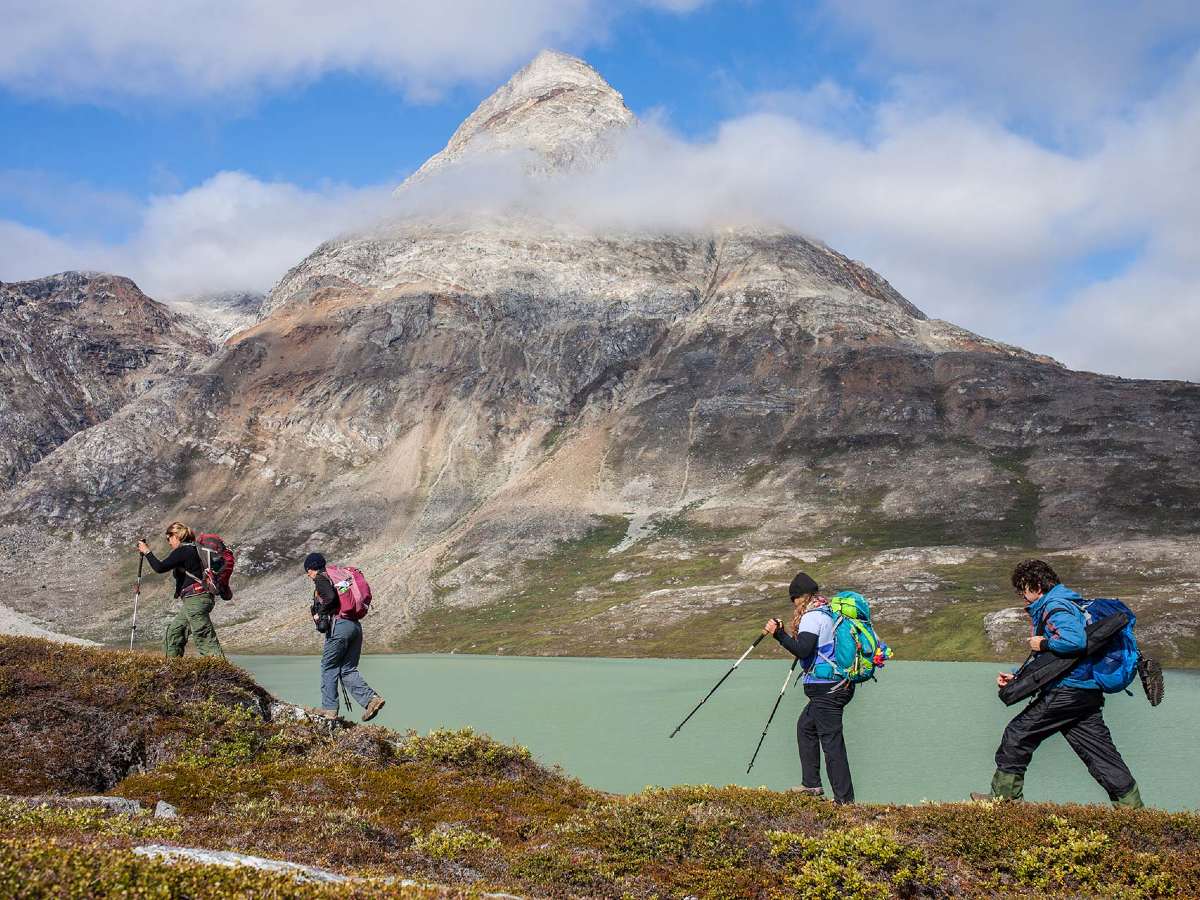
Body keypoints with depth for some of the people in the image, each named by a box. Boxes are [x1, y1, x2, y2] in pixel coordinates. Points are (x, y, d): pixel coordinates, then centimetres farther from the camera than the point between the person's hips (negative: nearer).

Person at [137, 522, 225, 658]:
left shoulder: (183, 551, -11)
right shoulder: (193, 549, 18)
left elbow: (160, 568, -13)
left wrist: (147, 552, -2)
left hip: (196, 600, -10)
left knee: (204, 638, -13)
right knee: (174, 632, 16)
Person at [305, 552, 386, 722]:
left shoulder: (320, 579, -1)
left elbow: (330, 597, -21)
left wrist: (319, 614, -7)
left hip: (338, 624, -8)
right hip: (355, 625, 8)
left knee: (328, 667, 5)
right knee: (348, 669, 9)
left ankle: (329, 708, 6)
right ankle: (371, 698, -7)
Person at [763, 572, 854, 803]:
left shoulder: (812, 616, -12)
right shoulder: (829, 612, 15)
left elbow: (803, 650, -24)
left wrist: (779, 634, -21)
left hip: (826, 689, -10)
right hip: (840, 686, 10)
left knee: (831, 741, -7)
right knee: (805, 726, 21)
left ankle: (844, 799, -7)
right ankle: (811, 784, 23)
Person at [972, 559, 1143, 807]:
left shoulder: (1055, 607, -10)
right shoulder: (1050, 606, 22)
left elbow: (1075, 640, -30)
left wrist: (1044, 643, -14)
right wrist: (1017, 677, 23)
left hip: (1066, 691, -10)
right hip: (1088, 693, 10)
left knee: (1017, 735, 1)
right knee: (1099, 752, 9)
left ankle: (1004, 797, 8)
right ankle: (1132, 806, 8)